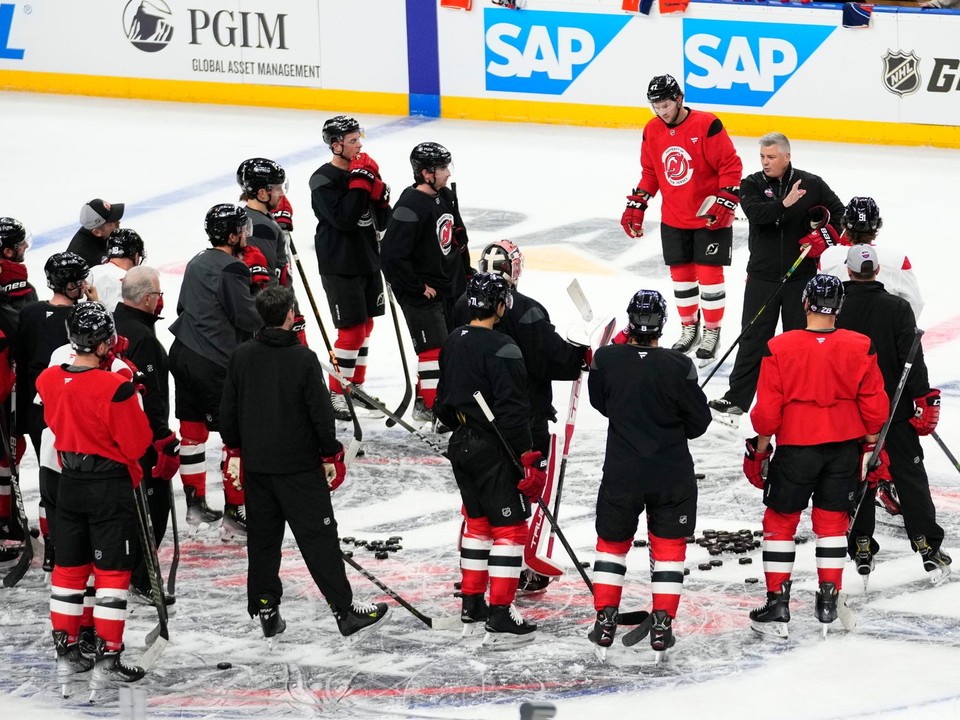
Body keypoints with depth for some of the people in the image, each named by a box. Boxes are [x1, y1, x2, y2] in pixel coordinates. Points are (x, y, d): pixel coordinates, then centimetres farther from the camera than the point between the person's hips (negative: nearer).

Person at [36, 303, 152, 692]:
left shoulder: (48, 381, -4)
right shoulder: (115, 388, -23)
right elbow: (136, 444, -15)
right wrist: (133, 401, 0)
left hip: (70, 484, 6)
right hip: (110, 487, -6)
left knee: (69, 568, 16)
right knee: (112, 572, 2)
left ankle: (66, 653, 22)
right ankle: (107, 661, 3)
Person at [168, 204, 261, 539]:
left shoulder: (196, 263, 12)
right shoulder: (232, 270, -16)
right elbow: (250, 320, -16)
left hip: (183, 355, 9)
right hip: (216, 364, -9)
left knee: (193, 430, 18)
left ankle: (194, 504, 29)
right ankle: (232, 516, -1)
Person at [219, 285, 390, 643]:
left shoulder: (242, 356, -2)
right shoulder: (303, 359, -16)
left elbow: (227, 412, 6)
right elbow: (321, 412, -12)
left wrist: (236, 451, 19)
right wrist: (330, 455, 1)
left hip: (256, 466, 5)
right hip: (299, 466, -4)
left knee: (262, 537, 14)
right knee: (319, 536, -1)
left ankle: (265, 610, 17)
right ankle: (344, 610, 1)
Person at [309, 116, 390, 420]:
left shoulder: (364, 171, 8)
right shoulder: (323, 180, -16)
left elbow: (381, 221, 8)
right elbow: (343, 218, -27)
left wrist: (380, 193, -9)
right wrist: (360, 182, -26)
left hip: (367, 261, 8)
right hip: (339, 266, -8)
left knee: (366, 325, 15)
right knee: (352, 330, -8)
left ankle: (356, 386, 27)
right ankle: (335, 394, 2)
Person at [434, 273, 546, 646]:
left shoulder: (453, 342, 7)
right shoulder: (501, 349, -19)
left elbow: (442, 401, 17)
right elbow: (511, 410, -22)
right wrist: (530, 458, -17)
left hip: (461, 446, 9)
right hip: (493, 451, -9)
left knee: (478, 522, 20)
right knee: (510, 528, -3)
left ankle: (472, 606, 26)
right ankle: (500, 618, -6)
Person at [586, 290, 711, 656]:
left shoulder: (606, 360, -11)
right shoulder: (678, 366, -16)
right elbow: (699, 422, -6)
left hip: (621, 474, 1)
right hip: (671, 475, -1)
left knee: (612, 542, 18)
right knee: (668, 544, 12)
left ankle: (605, 621, 14)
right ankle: (662, 625, 8)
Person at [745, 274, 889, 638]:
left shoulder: (780, 348, -14)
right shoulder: (859, 348, -9)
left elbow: (768, 409, -9)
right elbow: (874, 404, -3)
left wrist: (760, 446, 5)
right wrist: (872, 444, 11)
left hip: (795, 447, -2)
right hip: (844, 447, 2)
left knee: (780, 522, 9)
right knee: (832, 521, 15)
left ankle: (777, 606, 9)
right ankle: (829, 599, 18)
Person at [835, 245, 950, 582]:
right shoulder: (897, 308, -9)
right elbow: (912, 358, -12)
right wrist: (924, 399, -6)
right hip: (895, 409, -1)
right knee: (910, 476, 5)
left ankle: (862, 551, 11)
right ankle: (928, 548, 1)